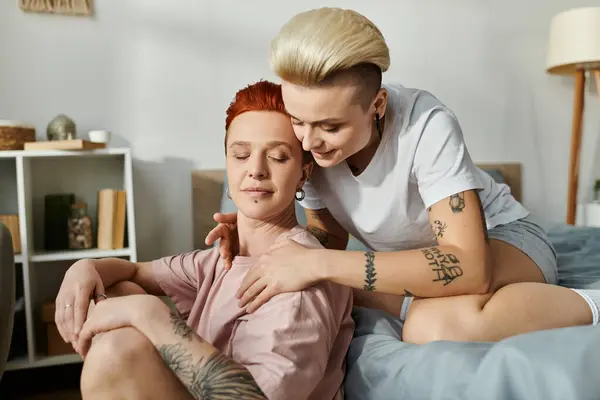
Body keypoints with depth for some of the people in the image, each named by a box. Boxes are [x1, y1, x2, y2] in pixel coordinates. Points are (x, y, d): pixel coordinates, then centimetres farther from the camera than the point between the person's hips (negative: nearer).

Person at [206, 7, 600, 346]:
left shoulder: (427, 126, -31)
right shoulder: (314, 143, -14)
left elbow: (469, 268, -38)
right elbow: (329, 239, -3)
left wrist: (320, 263, -42)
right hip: (413, 262, 6)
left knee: (439, 325, -39)